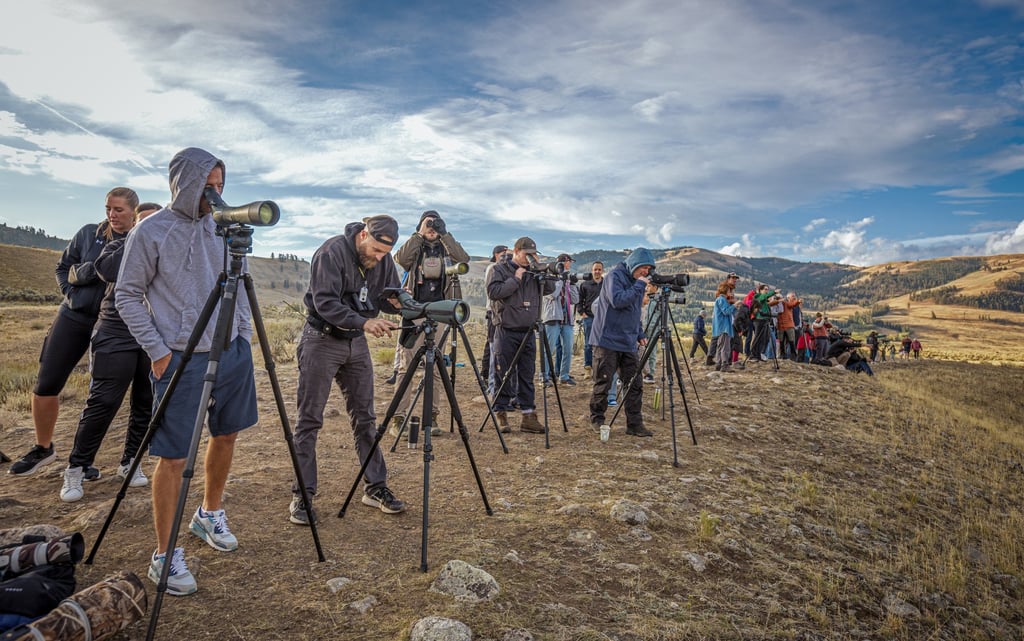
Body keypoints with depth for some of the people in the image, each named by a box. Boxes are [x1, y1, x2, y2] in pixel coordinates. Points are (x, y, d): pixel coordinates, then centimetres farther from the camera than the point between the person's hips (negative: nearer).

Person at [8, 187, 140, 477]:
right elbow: (62, 267, 12)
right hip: (73, 317, 3)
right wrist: (73, 289, -5)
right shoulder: (88, 234, 1)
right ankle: (43, 448, 27)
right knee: (45, 386, 5)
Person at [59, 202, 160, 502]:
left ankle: (130, 463, 19)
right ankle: (75, 469, 9)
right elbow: (107, 270, -15)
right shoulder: (119, 246, 8)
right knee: (103, 402, -5)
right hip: (116, 335, -2)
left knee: (147, 404, 3)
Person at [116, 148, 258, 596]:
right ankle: (165, 555, 13)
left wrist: (244, 334, 8)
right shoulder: (151, 233, -8)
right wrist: (158, 350, -10)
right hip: (183, 359, -6)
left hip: (233, 351, 6)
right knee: (174, 455, -2)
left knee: (227, 435, 17)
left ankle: (209, 515, 38)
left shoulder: (222, 228, 7)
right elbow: (127, 295, -5)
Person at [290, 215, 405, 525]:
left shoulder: (384, 260, 0)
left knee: (364, 417, 8)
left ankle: (375, 487, 17)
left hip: (357, 343, 6)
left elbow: (389, 295, 8)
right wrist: (363, 322, -35)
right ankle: (302, 495, 9)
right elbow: (324, 303, -25)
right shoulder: (331, 252, -18)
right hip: (322, 340, -5)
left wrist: (396, 302, -16)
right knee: (310, 419, -1)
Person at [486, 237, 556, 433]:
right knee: (504, 375, -1)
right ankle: (501, 415, 8)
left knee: (527, 375, 6)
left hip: (528, 331, 5)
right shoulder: (500, 269, 0)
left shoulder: (533, 271, 14)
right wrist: (515, 279, -14)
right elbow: (493, 292, -13)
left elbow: (550, 288, 10)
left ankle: (528, 416, 10)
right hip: (506, 330, -4)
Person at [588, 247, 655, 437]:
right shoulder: (615, 276, -8)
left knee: (635, 385, 2)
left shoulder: (636, 282, 16)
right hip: (608, 341, -7)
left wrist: (640, 334, 12)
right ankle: (597, 421, 15)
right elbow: (617, 300, -24)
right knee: (603, 384, 0)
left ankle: (635, 424, 8)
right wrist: (639, 286, -18)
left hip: (628, 343, 8)